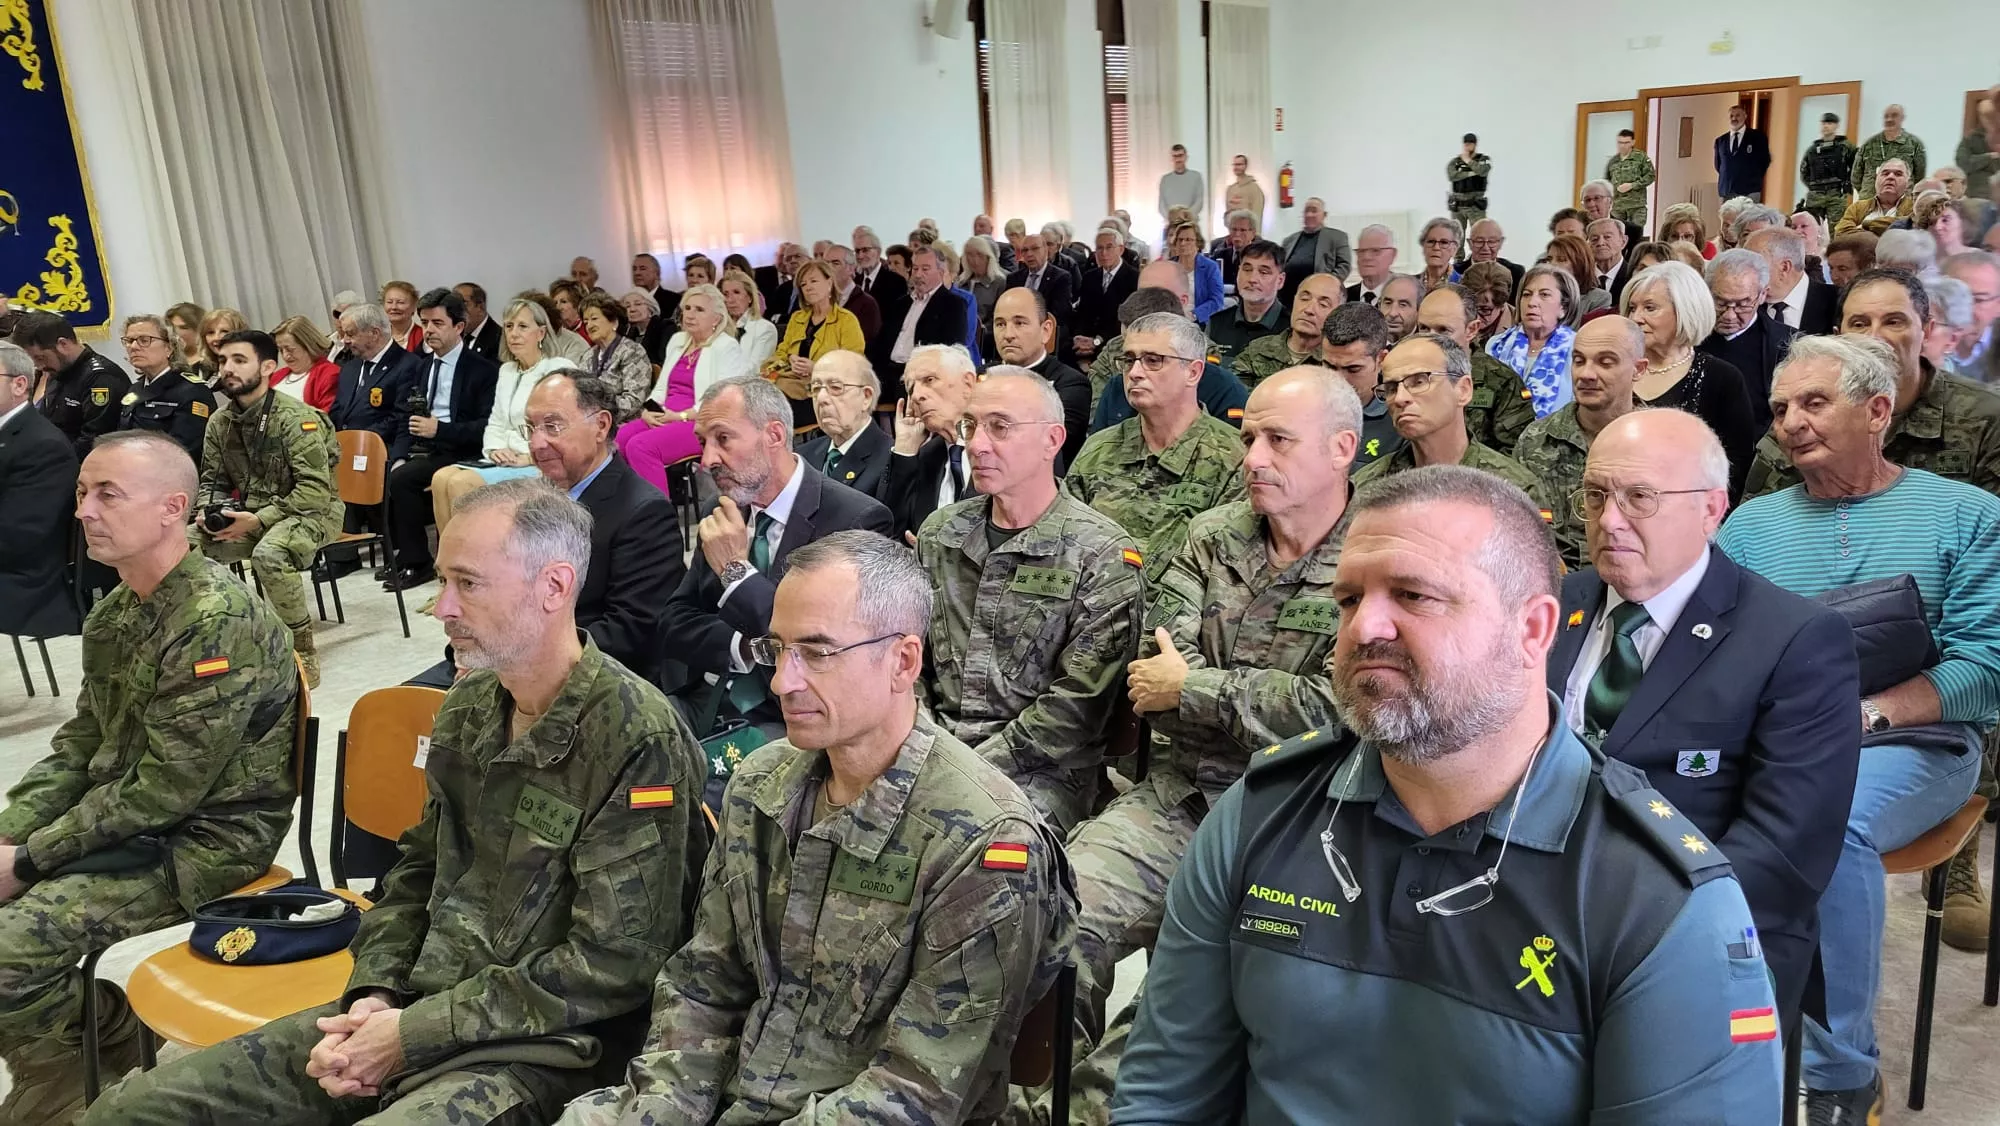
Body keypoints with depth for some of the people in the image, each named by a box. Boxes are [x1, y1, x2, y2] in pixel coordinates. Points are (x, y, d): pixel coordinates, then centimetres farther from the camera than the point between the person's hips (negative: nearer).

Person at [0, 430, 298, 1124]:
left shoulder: (219, 620, -24)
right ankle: (118, 1042, 19)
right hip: (127, 816, 9)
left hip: (207, 838, -9)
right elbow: (79, 744, 14)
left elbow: (164, 790, -22)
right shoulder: (113, 613, 6)